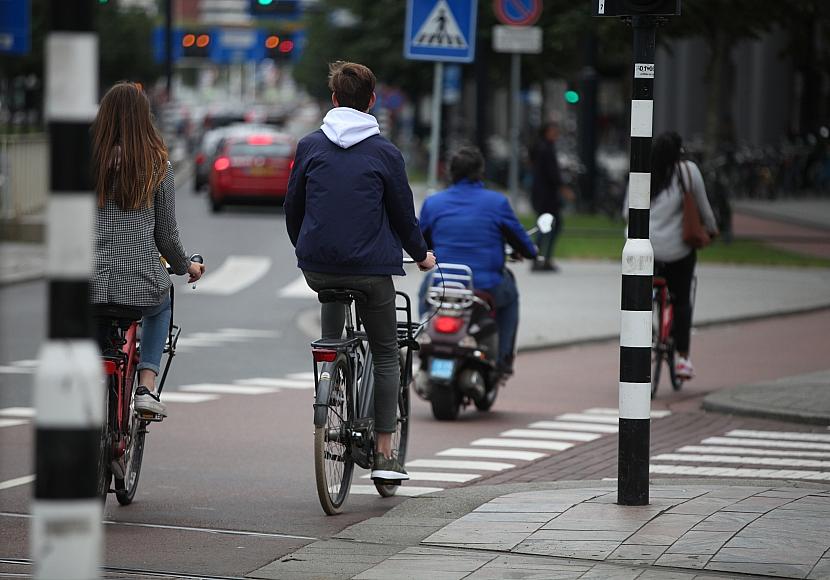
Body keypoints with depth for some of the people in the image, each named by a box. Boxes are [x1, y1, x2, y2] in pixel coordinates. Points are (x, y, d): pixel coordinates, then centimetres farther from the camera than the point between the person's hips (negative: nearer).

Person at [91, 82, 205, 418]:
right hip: (141, 281, 0)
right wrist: (185, 266, 23)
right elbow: (167, 234, 4)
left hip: (89, 281, 0)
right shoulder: (157, 165, -1)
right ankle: (146, 387, 18)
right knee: (160, 309, 35)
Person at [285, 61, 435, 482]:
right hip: (370, 269, -2)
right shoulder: (385, 153, -5)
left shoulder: (310, 146, 0)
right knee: (385, 353, 9)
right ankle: (384, 453, 4)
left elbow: (292, 206, 9)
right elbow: (403, 212, 1)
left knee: (333, 296, 38)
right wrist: (421, 255, 19)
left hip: (317, 268, 2)